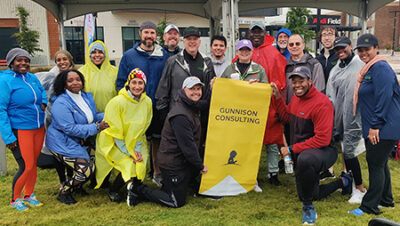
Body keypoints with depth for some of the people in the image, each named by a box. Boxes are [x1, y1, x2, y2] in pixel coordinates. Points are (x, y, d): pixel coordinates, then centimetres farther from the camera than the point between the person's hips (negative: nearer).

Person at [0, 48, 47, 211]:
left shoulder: (32, 78, 7)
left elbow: (42, 91, 30)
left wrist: (43, 101, 7)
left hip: (38, 128, 6)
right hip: (19, 131, -6)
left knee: (33, 163, 13)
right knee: (26, 166, -5)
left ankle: (29, 195, 33)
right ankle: (15, 199, 19)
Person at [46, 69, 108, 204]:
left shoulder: (87, 97, 5)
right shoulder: (61, 103, -21)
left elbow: (94, 117, 11)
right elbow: (70, 129, -26)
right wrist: (96, 127, -27)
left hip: (81, 141, 8)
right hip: (63, 143, -8)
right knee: (85, 170, -13)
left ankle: (77, 187, 31)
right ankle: (63, 193, 11)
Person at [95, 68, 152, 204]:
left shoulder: (147, 102, -4)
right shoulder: (117, 102, -18)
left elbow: (143, 129, 4)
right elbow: (115, 133, -15)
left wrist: (137, 150, -7)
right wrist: (129, 152, -16)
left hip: (135, 143, 4)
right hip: (114, 144, -4)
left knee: (141, 166, -19)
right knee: (129, 167, -22)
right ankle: (113, 191, 7)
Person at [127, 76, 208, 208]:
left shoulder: (192, 108, 9)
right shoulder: (180, 116, -25)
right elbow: (187, 145, -24)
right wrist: (200, 166, -14)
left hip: (182, 161, 10)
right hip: (173, 165, -10)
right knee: (177, 202, 0)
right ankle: (139, 190, 6)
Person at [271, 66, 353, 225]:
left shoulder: (321, 103, -23)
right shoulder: (296, 98, 1)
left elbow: (323, 140, -27)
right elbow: (287, 118, 16)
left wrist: (292, 149, -23)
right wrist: (278, 97, 3)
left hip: (324, 151, -8)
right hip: (301, 153, 8)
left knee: (305, 158, -44)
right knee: (311, 195, 19)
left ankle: (308, 207, -22)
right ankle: (343, 182, 42)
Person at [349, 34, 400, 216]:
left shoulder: (380, 68, -14)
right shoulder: (369, 69, 17)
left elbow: (384, 98, -22)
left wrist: (375, 126, -21)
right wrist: (370, 126, 19)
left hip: (384, 128, -10)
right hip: (373, 128, 10)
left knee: (376, 165, -5)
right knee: (379, 164, 18)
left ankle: (370, 206, 4)